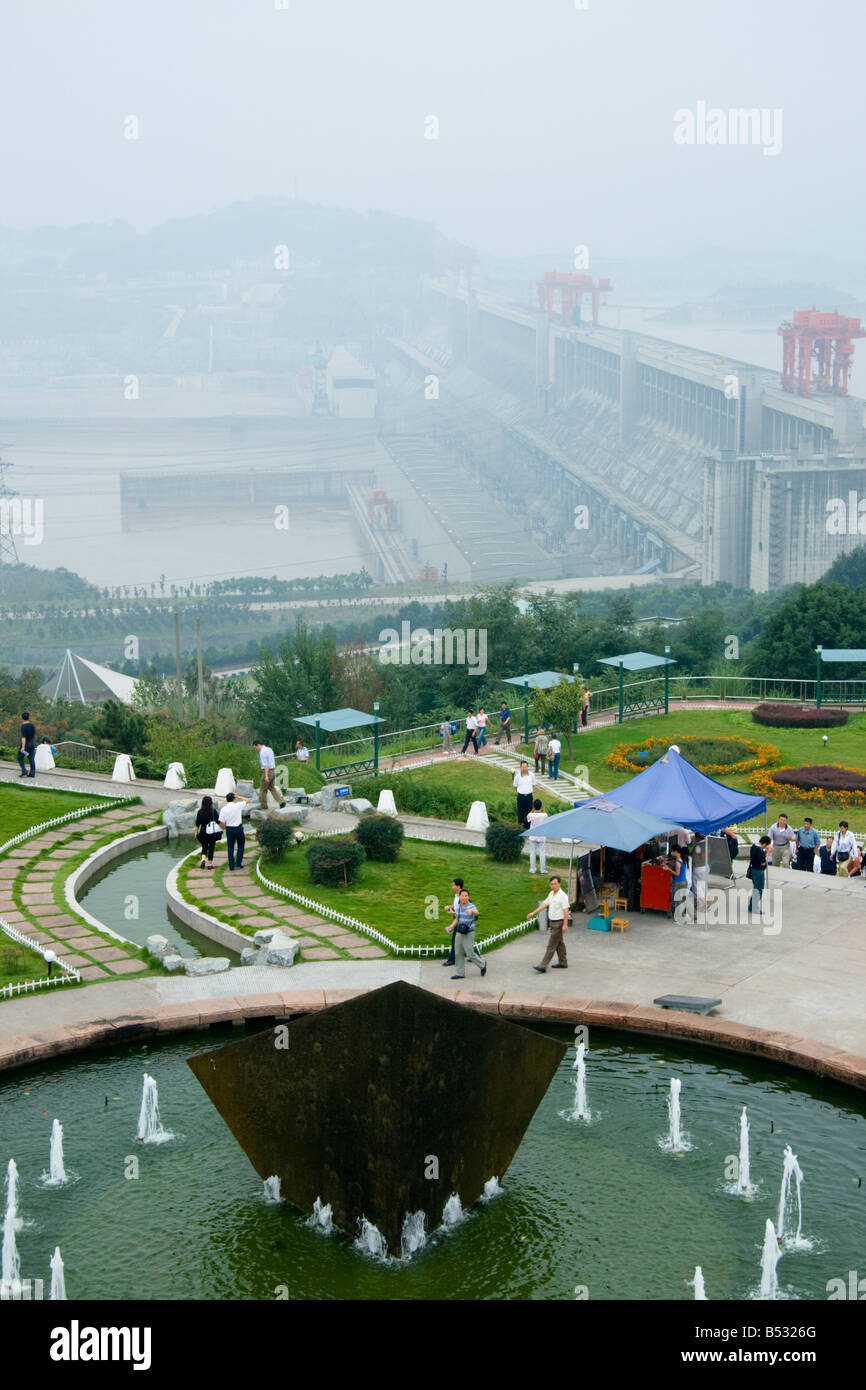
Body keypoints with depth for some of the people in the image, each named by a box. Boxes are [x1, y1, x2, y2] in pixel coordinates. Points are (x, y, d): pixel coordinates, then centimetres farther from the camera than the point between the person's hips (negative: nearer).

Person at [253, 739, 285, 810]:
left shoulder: (262, 753, -18)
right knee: (271, 788, 16)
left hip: (267, 772, -9)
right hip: (273, 771, 9)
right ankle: (281, 802, 1)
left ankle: (263, 806, 16)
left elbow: (265, 765, -25)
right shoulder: (269, 749, 10)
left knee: (263, 789, 7)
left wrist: (266, 776, -28)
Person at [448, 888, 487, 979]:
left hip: (469, 934, -6)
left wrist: (471, 911, -63)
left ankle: (482, 964, 21)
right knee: (458, 954, 4)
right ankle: (460, 973, 12)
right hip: (459, 933, 6)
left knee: (470, 954, -5)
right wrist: (451, 927, -1)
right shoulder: (458, 907, 4)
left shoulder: (471, 906, -16)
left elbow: (476, 913, -40)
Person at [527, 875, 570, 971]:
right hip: (552, 922, 9)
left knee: (551, 945, -8)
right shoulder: (551, 894, 8)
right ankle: (563, 963, 26)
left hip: (558, 923, -9)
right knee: (559, 943, 16)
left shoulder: (563, 896, -18)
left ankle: (543, 966, -11)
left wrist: (565, 925, -24)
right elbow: (544, 904, 13)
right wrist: (533, 913, 9)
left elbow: (566, 911, -20)